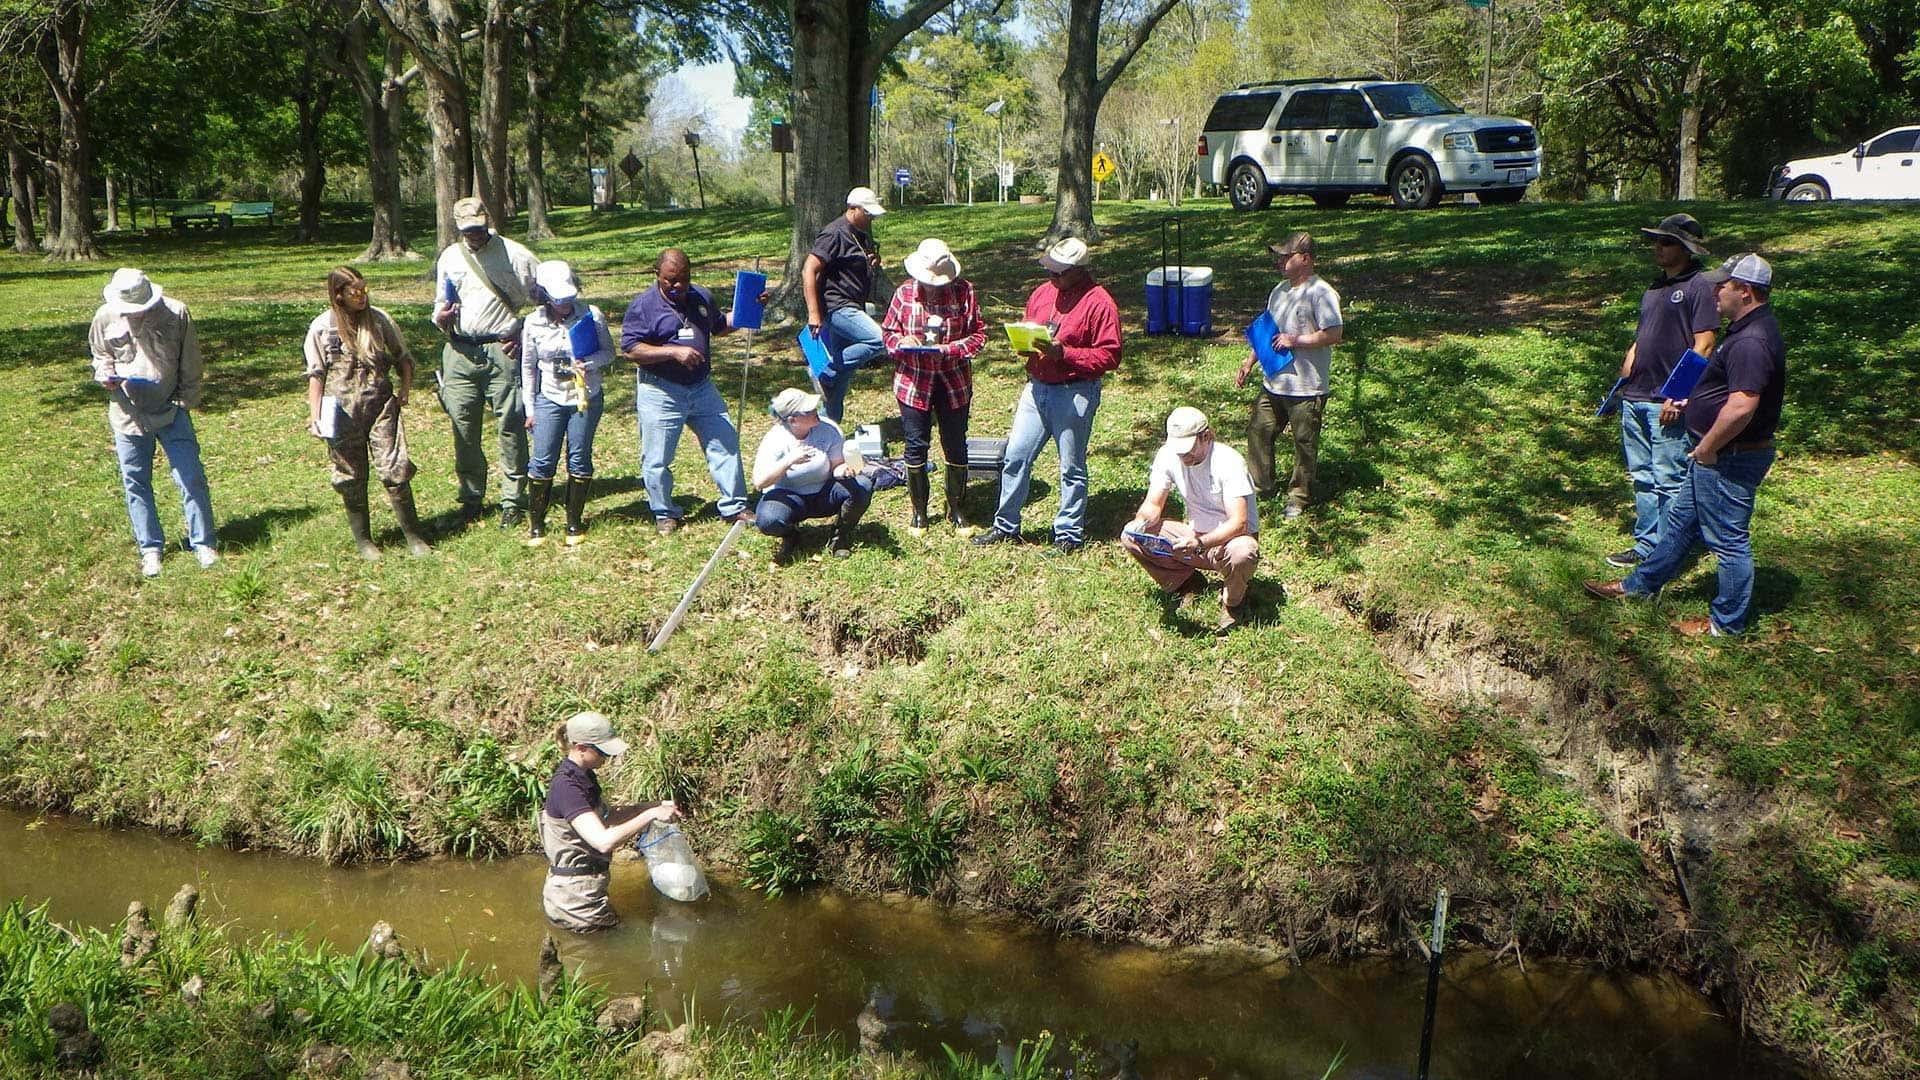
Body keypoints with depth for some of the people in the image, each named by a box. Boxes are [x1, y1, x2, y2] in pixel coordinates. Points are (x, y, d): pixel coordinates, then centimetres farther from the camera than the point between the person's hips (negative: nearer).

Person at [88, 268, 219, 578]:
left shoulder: (175, 313, -7)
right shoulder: (105, 318, -3)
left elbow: (190, 361, 3)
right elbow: (100, 356, 14)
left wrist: (187, 400, 1)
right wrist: (105, 375, -7)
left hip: (171, 410, -1)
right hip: (128, 413, 1)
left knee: (191, 477, -2)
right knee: (135, 483, 6)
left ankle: (203, 543, 10)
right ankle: (150, 549, 18)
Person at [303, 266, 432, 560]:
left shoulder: (379, 319, 4)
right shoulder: (321, 327, 0)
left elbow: (403, 357, 15)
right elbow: (316, 375, 4)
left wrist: (404, 390, 2)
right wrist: (315, 417, 0)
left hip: (381, 404, 0)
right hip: (343, 411, 0)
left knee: (394, 469, -7)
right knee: (351, 477, 5)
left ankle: (413, 535, 3)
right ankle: (363, 539, 18)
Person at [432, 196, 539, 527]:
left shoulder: (514, 254, 0)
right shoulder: (449, 257, 13)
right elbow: (440, 305, 21)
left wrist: (526, 336, -5)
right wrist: (441, 317, -3)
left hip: (503, 351, -4)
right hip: (460, 351, 4)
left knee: (511, 426, -4)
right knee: (464, 427, 6)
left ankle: (513, 500, 4)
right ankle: (471, 497, 18)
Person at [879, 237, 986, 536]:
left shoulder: (964, 291, -6)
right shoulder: (905, 293, -3)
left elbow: (979, 334, -4)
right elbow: (887, 331, 6)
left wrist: (950, 350, -19)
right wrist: (902, 342, -16)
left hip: (954, 380, 0)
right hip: (913, 380, 0)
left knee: (956, 446, 8)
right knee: (916, 446, 5)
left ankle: (957, 511, 23)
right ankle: (919, 512, 21)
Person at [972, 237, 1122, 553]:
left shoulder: (1099, 303, -12)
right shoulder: (1042, 293, 9)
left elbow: (1109, 356, -15)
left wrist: (1064, 353, -22)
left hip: (1075, 394, -6)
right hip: (1036, 388, 6)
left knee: (1071, 467, 5)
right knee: (1015, 456, 7)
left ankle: (1069, 534, 17)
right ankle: (1006, 526, 20)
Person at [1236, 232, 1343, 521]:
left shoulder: (1321, 293, -14)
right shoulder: (1279, 291, 12)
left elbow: (1335, 334, -21)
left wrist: (1295, 340, -19)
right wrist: (1249, 362, 17)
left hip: (1307, 388, -8)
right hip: (1272, 383, 8)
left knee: (1304, 443, 4)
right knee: (1258, 431, 13)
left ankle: (1299, 498, 18)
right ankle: (1261, 487, 28)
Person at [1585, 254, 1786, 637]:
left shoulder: (1751, 341, -26)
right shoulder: (1749, 329, 9)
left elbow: (1742, 405, -33)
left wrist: (1707, 445, -22)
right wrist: (1692, 400, 18)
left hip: (1728, 460, -11)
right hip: (1718, 456, 11)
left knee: (1729, 540, 2)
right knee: (1680, 520, 22)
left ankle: (1726, 623, 15)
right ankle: (1640, 584, 37)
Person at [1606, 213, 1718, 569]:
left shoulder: (1699, 288, -8)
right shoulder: (1655, 288, 17)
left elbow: (1703, 346, -13)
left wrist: (1679, 396, -18)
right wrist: (1630, 357, 6)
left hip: (1668, 404, -8)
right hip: (1635, 398, 9)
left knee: (1668, 481, -4)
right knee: (1642, 478, 14)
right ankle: (1646, 545, 23)